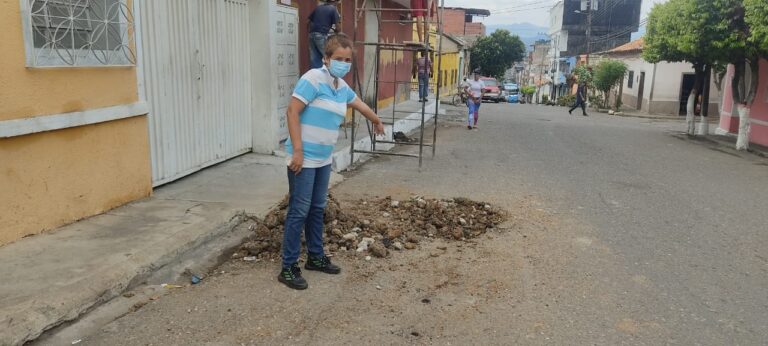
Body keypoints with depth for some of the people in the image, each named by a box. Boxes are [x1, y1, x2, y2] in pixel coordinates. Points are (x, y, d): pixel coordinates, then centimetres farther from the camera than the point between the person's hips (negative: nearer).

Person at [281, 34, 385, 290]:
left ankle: (315, 257, 31)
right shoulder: (313, 79, -14)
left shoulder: (342, 87, 11)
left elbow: (360, 105, 31)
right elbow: (292, 111, -17)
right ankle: (288, 268, 6)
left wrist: (377, 121, 48)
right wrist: (297, 150, -22)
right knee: (299, 211, -4)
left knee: (317, 209, 16)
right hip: (304, 158, -8)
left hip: (324, 159, 8)